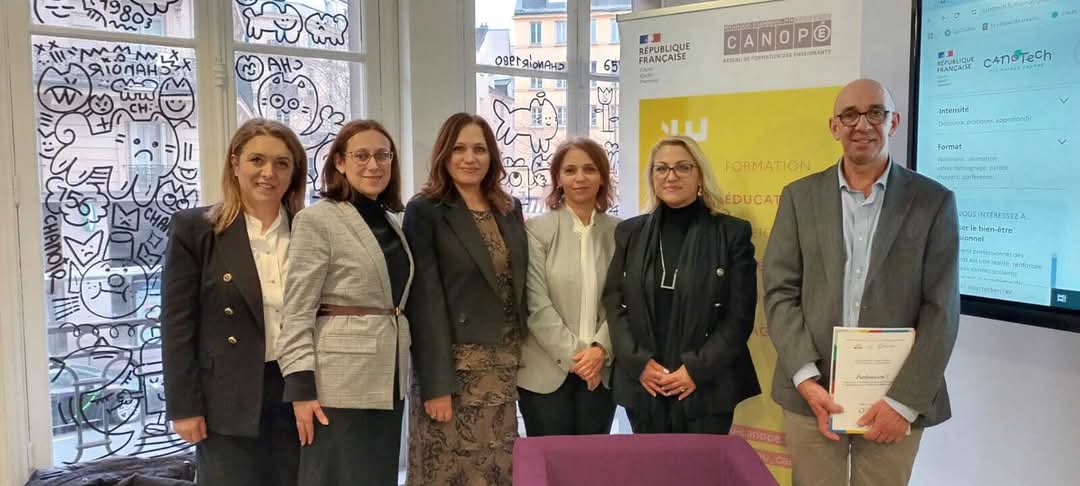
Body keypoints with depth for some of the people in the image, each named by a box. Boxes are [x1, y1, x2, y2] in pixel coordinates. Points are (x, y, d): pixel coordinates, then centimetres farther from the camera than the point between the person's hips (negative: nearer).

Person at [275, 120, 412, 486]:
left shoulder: (392, 223, 13)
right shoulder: (317, 220, -7)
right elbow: (297, 311, -11)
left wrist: (401, 372, 14)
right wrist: (301, 388, -16)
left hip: (388, 381, 7)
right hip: (341, 383, -7)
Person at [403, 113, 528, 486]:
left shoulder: (510, 210, 10)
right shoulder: (425, 211, -6)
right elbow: (425, 303, -11)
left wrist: (519, 359, 8)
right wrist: (436, 384, -15)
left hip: (503, 369, 5)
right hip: (453, 368, -5)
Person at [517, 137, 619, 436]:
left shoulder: (619, 232, 5)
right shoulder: (536, 230, -4)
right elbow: (537, 305, -8)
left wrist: (600, 350, -12)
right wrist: (575, 354, -12)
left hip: (601, 370, 3)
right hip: (546, 371, -2)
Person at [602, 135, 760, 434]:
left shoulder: (732, 233, 0)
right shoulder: (630, 233, 8)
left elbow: (740, 314, -4)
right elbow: (614, 304, 4)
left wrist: (697, 369, -12)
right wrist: (638, 363, -8)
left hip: (707, 388, -2)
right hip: (643, 388, 3)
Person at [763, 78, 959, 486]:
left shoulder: (933, 201, 1)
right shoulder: (800, 196, 5)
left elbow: (941, 309, -3)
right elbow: (779, 292, 0)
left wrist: (905, 401, -10)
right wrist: (806, 379, -11)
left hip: (896, 399, -1)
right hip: (811, 393, 1)